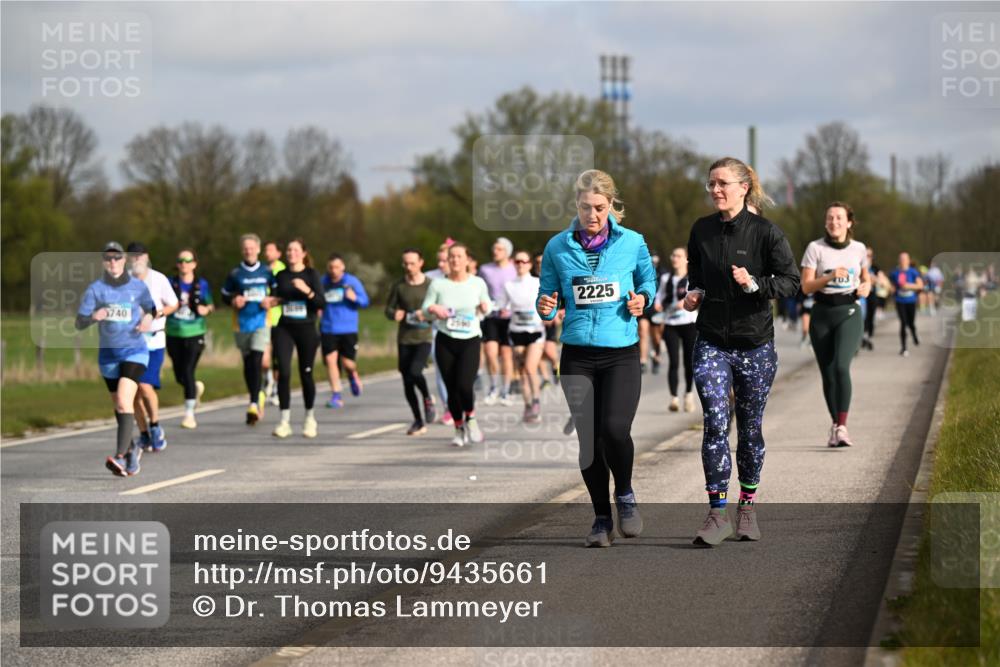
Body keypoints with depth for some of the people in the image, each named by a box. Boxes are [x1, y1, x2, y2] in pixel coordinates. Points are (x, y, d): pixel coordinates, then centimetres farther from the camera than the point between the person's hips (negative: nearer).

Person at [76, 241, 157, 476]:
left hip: (135, 352, -2)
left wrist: (148, 318, -6)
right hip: (108, 354, 2)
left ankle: (120, 457, -28)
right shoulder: (95, 289, -3)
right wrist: (93, 317, -27)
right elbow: (79, 323, -6)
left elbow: (151, 309, 17)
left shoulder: (138, 286, -1)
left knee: (124, 401, -21)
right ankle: (132, 448, 38)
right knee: (120, 407, 13)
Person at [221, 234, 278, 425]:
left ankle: (254, 405, -19)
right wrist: (233, 301, -9)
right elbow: (225, 296, 12)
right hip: (241, 324, 2)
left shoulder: (267, 272, 4)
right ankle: (257, 396, 33)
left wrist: (272, 301, -7)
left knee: (256, 361, -16)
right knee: (247, 363, 11)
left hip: (261, 322, -2)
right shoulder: (235, 274, 5)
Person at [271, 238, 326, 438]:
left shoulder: (311, 274, -1)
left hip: (306, 329, -2)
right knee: (283, 372, -11)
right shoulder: (281, 276, 8)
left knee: (306, 374, 5)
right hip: (284, 328, 2)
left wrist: (307, 290, -24)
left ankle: (310, 418, 24)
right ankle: (284, 420, -7)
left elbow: (322, 304, -10)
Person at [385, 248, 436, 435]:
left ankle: (428, 399, 5)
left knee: (415, 371, -26)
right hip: (404, 338, 3)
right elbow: (389, 308, 11)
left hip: (424, 337, -3)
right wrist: (394, 314, -11)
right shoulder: (399, 286, 4)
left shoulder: (430, 285, -2)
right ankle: (419, 422, 18)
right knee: (407, 383, 4)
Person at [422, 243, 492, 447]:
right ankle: (459, 429, 22)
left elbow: (487, 304, 15)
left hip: (470, 340, -1)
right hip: (445, 341, 1)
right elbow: (424, 308, 6)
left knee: (464, 385, -19)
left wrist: (485, 307, -7)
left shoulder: (478, 283, 1)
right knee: (452, 388, 2)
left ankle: (470, 419, 9)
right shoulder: (438, 285, 0)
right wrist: (433, 309, -16)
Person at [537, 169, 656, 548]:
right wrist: (546, 307, -13)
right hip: (578, 355, 2)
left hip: (622, 353, -2)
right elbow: (548, 295, 9)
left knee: (615, 429, -17)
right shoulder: (558, 247, 3)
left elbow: (648, 280, 15)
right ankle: (601, 518, 17)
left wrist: (642, 299, -6)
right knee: (589, 441, 3)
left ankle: (625, 496, 11)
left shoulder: (632, 243, 1)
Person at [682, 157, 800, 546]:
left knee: (750, 427, 8)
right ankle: (717, 513, -12)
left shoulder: (765, 232, -6)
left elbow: (792, 281, -7)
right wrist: (694, 294, 2)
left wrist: (755, 284, -22)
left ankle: (747, 508, 22)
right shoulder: (701, 231, 5)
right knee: (715, 423, -12)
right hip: (712, 343, 2)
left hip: (755, 344, -2)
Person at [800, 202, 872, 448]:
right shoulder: (815, 248, -2)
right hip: (822, 314, 1)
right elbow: (806, 286, -6)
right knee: (827, 373, 5)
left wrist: (866, 287, -1)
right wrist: (830, 276, -21)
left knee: (841, 366, -21)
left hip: (849, 313, -1)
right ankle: (835, 424, 23)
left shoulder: (858, 249, 5)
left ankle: (842, 427, -22)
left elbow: (865, 278, 21)